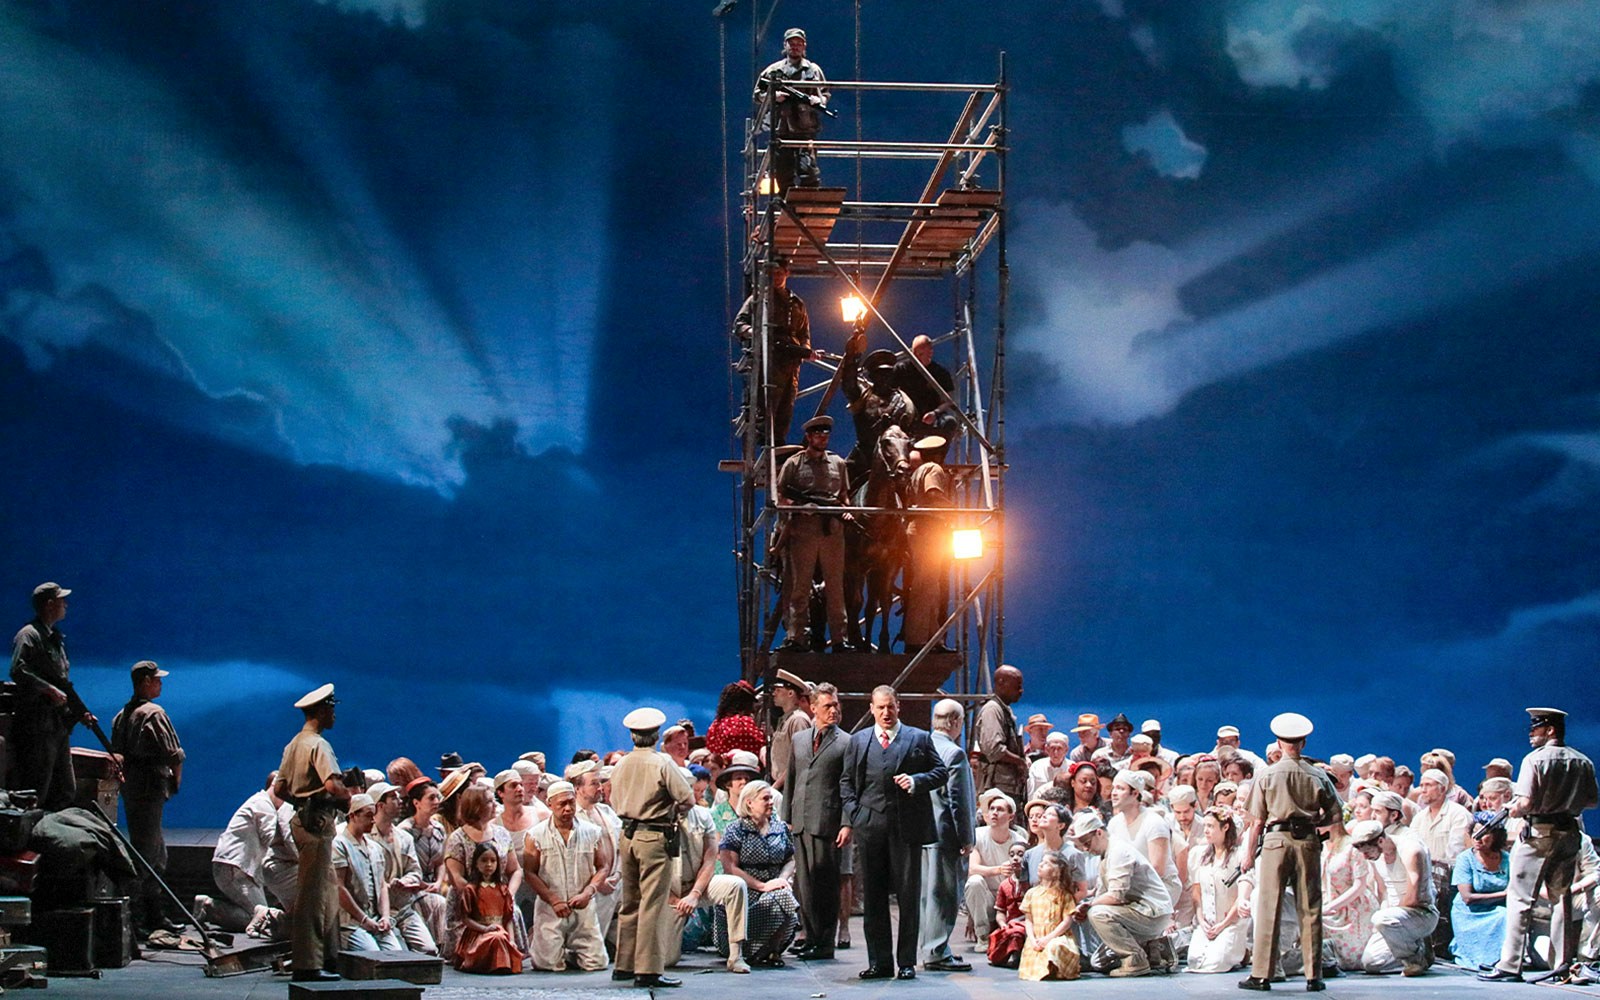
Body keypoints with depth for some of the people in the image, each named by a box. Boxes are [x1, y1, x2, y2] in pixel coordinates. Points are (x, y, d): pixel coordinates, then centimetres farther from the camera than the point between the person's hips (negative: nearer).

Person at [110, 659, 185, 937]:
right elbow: (174, 755, -13)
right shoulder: (154, 713, -13)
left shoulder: (122, 715, 15)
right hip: (150, 788, -9)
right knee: (145, 853, -8)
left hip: (130, 786, 9)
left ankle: (154, 916, 21)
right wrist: (175, 781, 2)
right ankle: (133, 918, -10)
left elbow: (117, 754, 15)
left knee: (157, 855, 16)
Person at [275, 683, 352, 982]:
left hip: (303, 819, 10)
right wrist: (348, 795, -8)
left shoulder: (294, 744, 15)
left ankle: (326, 955, 22)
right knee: (312, 893, -7)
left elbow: (281, 789, 19)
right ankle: (307, 965, -6)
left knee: (327, 890, 17)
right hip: (318, 822, -10)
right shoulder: (318, 745, -14)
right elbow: (332, 785, -27)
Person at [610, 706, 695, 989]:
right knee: (652, 905, -6)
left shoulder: (621, 765, 6)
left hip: (628, 835, 6)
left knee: (630, 903, 15)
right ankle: (648, 970, -8)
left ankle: (624, 965, 21)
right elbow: (687, 799, -10)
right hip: (656, 837, -6)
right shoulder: (662, 763, -11)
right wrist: (671, 810, 8)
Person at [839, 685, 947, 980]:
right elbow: (847, 781, 14)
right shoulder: (858, 741, 14)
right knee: (873, 896, 5)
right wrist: (852, 816, 1)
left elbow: (940, 773, 7)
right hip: (870, 828, 2)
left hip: (907, 827, -2)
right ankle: (879, 961, 11)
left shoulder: (919, 739, 8)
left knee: (908, 895, -1)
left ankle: (906, 962, 5)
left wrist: (916, 781, -12)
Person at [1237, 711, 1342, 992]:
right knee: (1310, 909, 5)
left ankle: (1261, 975, 0)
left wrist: (1249, 853, 8)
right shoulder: (1317, 776, 3)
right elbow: (1334, 813, 3)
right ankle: (1313, 975, 6)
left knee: (1269, 908, 1)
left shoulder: (1267, 775, 0)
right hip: (1308, 842, 1)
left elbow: (1257, 821, 1)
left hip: (1276, 839, -1)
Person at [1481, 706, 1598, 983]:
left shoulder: (1536, 759, -12)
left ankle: (1510, 965, -6)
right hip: (1570, 833, 6)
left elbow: (1526, 802, -19)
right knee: (1562, 898, 13)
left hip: (1539, 832, -6)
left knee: (1520, 899, -3)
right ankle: (1564, 964, 11)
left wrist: (1514, 809, 1)